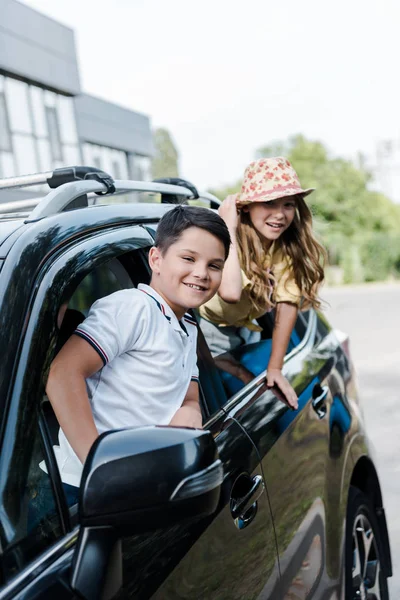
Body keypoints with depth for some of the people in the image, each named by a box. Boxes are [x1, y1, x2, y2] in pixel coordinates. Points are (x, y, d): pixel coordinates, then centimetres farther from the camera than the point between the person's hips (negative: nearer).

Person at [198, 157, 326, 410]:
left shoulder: (289, 246, -12)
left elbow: (287, 305, -15)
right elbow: (230, 292, -46)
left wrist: (274, 368, -17)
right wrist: (229, 227, -37)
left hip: (244, 330, 5)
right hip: (207, 328, -5)